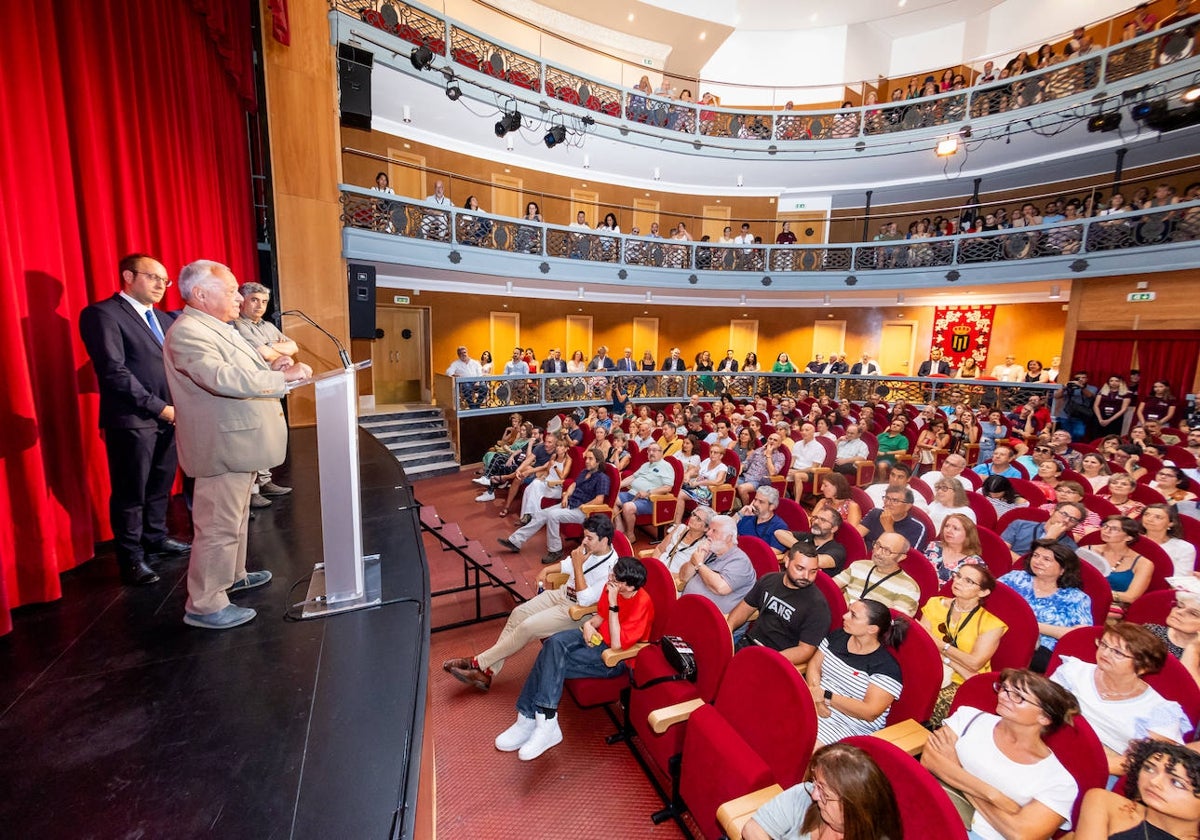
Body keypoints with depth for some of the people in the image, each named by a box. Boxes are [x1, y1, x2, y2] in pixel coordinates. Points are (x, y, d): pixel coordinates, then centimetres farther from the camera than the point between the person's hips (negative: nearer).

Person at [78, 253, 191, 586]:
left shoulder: (164, 319, 16)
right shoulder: (103, 313, -7)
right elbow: (114, 371, -15)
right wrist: (158, 407, -16)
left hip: (169, 416, 7)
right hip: (132, 420, -6)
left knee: (160, 487, 16)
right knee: (130, 494, 4)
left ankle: (156, 538, 31)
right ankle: (132, 558, 16)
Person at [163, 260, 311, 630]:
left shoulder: (215, 328, 15)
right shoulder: (188, 333, -19)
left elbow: (238, 372, 21)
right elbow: (224, 378, -33)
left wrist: (269, 366, 2)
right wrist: (283, 376, -29)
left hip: (238, 443, 11)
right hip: (221, 447, -11)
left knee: (235, 517, 23)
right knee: (218, 527, -1)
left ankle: (233, 576, 39)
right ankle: (204, 605, 11)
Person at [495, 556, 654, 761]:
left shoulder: (642, 603, -26)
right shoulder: (612, 586, -6)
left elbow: (616, 645, -29)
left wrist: (613, 604, -34)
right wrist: (589, 624, -11)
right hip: (597, 636, 7)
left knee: (555, 662, -22)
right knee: (554, 643, -22)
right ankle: (528, 719, -16)